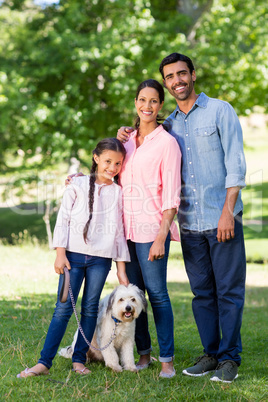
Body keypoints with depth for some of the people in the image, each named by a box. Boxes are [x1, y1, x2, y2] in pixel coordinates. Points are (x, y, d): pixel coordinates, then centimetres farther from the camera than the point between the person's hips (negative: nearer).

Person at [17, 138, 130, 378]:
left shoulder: (119, 193, 8)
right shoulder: (78, 186, 3)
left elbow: (119, 232, 10)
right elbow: (63, 220, 2)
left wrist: (121, 269, 7)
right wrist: (60, 254, -6)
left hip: (101, 259, 2)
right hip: (74, 254, -2)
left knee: (90, 308, 4)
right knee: (63, 308, -4)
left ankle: (79, 359, 14)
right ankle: (44, 362, -2)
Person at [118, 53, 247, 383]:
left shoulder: (220, 111, 0)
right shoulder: (168, 124, 14)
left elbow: (236, 164, -6)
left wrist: (228, 211, -14)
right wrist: (128, 138, 6)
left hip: (222, 218, -4)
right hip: (190, 223, 5)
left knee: (229, 290, -1)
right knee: (202, 292, 9)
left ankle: (230, 357, 7)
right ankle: (211, 353, 19)